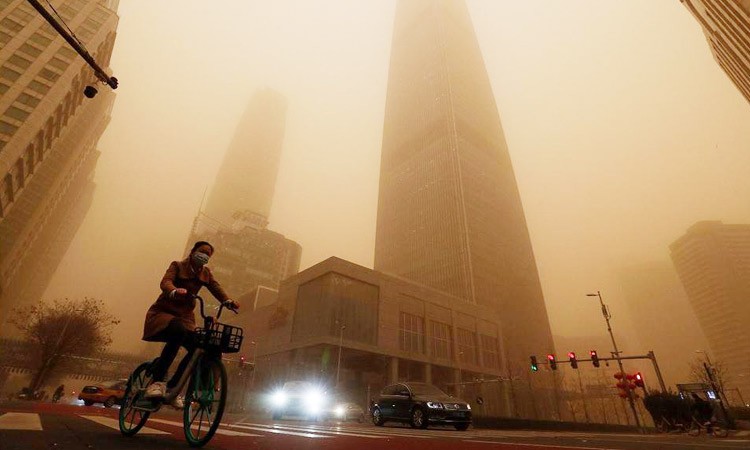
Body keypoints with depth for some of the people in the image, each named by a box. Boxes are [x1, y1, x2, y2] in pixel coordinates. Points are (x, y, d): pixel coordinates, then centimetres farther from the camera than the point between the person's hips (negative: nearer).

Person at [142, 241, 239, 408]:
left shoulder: (205, 273, 9)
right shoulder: (177, 265, -2)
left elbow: (216, 287, -8)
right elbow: (166, 282, -21)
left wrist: (228, 301, -29)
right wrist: (175, 291, -45)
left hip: (184, 317, 4)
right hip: (163, 312, -4)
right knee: (179, 331, -37)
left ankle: (172, 387, -3)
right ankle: (157, 381, -27)